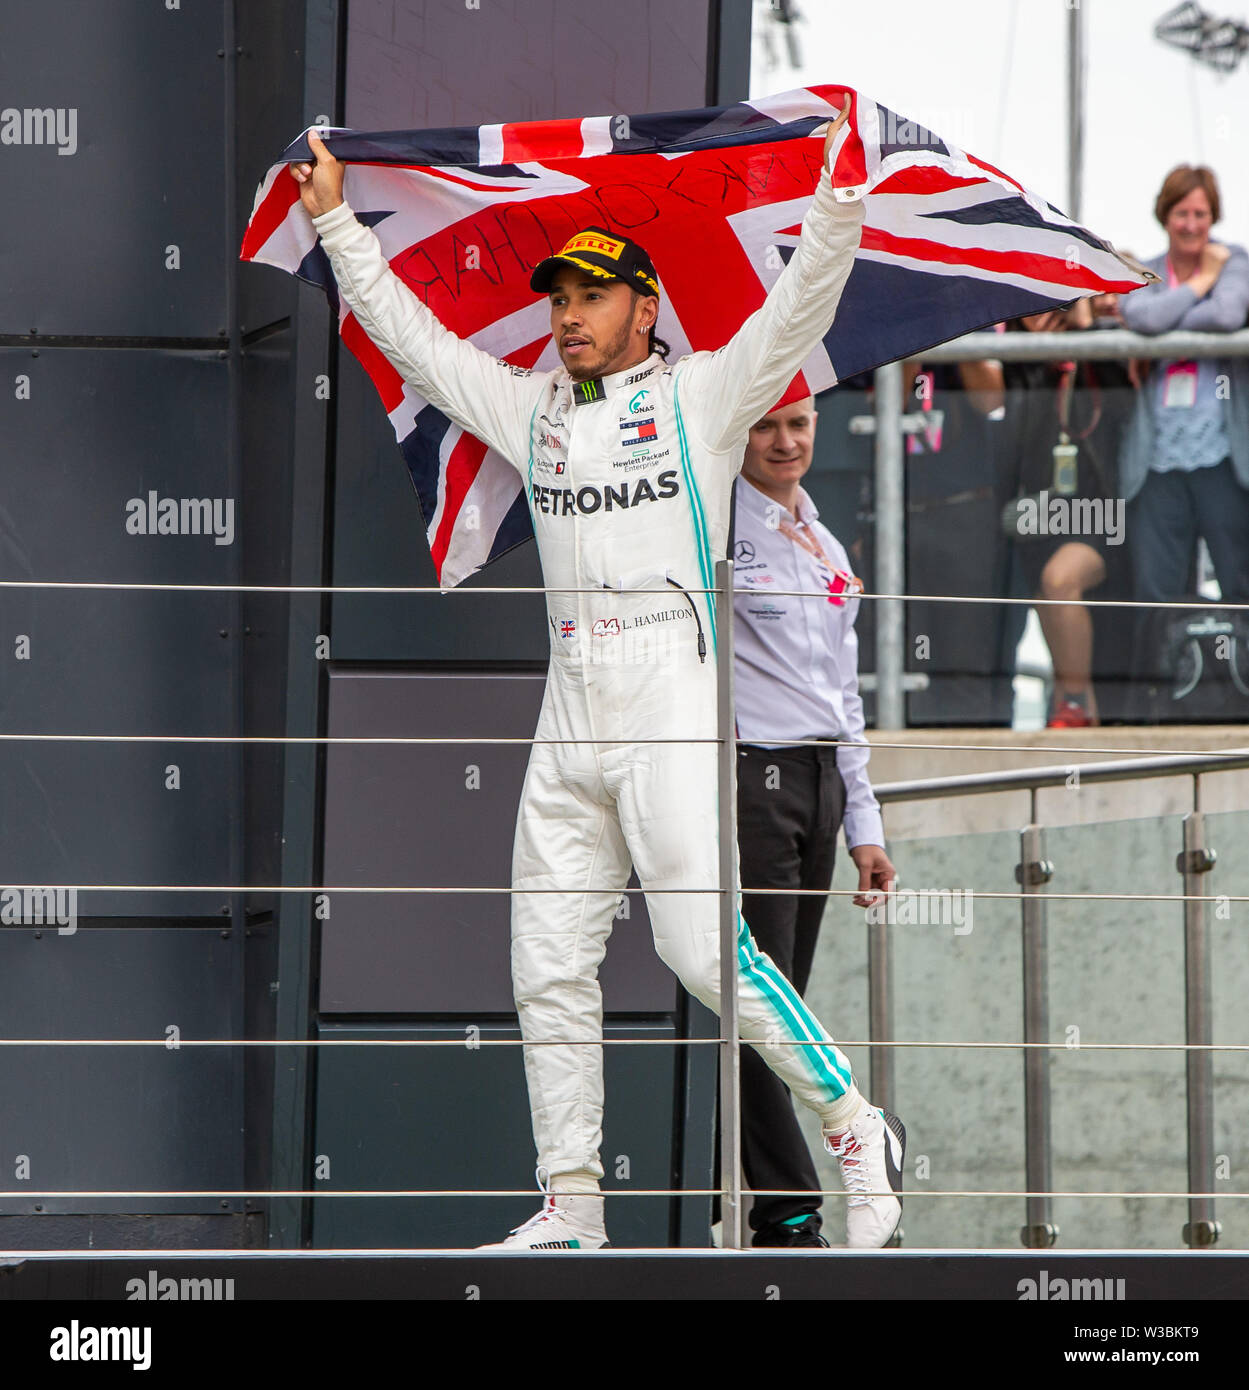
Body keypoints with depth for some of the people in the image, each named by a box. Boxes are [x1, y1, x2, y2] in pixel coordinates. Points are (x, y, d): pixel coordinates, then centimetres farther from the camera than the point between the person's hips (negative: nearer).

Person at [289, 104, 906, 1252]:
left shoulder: (702, 394, 4)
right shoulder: (530, 408, 18)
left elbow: (802, 308, -8)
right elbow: (410, 333, 23)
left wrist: (840, 195, -21)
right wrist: (335, 218, 21)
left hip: (672, 706, -6)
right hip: (569, 720, 6)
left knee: (705, 948, -17)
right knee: (550, 965, 3)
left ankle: (857, 1131, -5)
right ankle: (572, 1206, 8)